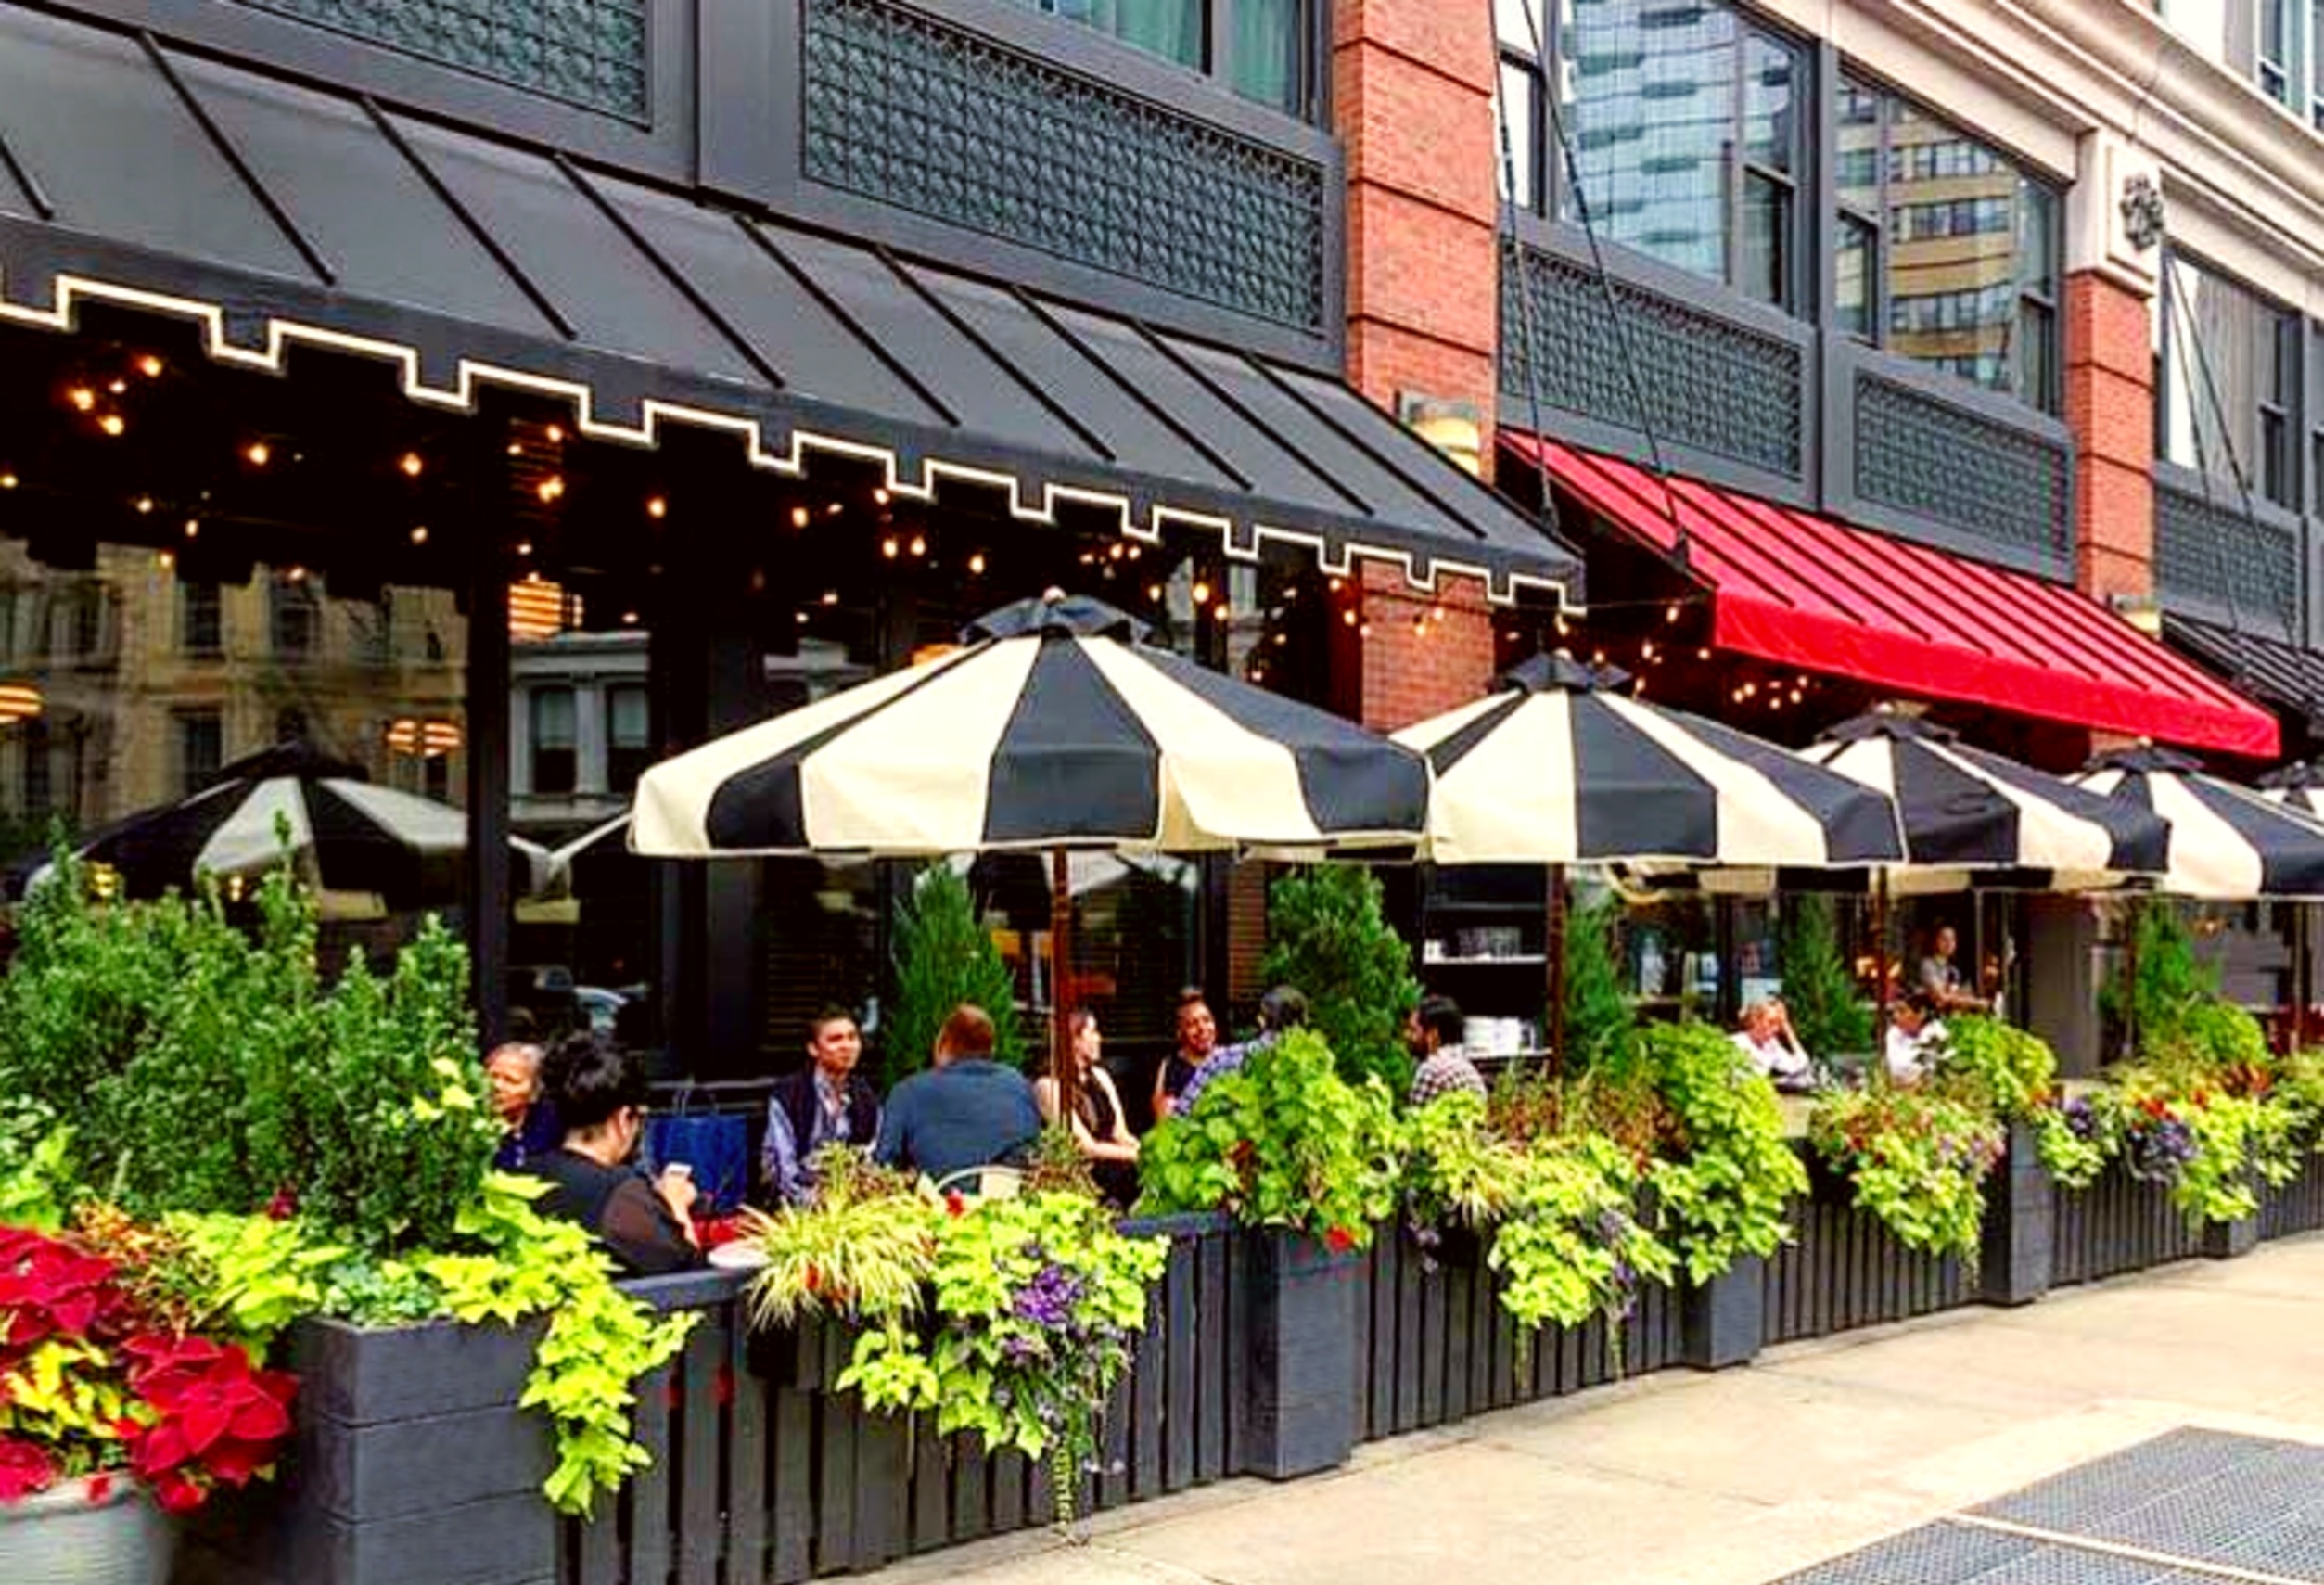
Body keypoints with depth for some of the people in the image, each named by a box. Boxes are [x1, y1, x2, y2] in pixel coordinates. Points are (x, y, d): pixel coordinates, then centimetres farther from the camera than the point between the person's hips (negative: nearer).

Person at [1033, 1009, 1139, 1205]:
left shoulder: (1100, 1076, 16)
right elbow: (1088, 1148, -10)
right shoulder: (1049, 1085, -6)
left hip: (1114, 1164, 7)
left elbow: (1120, 1135, 13)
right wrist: (1135, 1154, -13)